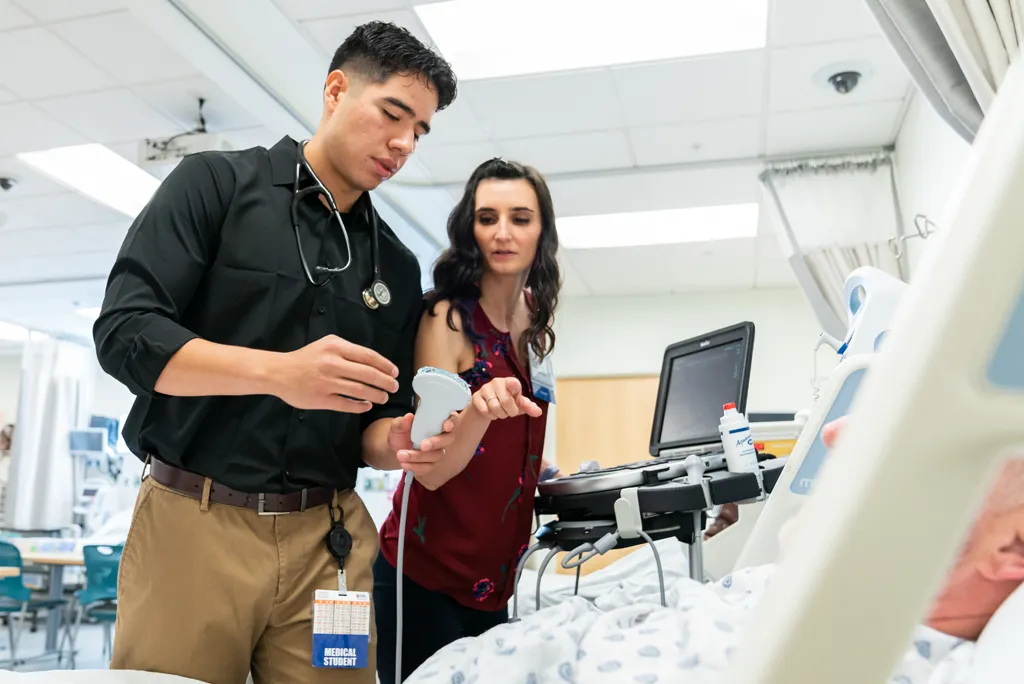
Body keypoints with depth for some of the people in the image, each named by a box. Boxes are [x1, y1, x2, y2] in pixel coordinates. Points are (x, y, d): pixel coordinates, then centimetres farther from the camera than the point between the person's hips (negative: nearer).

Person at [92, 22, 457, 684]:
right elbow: (124, 332, -10)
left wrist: (397, 442, -9)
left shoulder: (398, 268, 12)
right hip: (192, 522, -3)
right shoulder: (218, 182, 1)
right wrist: (278, 370, -25)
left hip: (328, 540, 4)